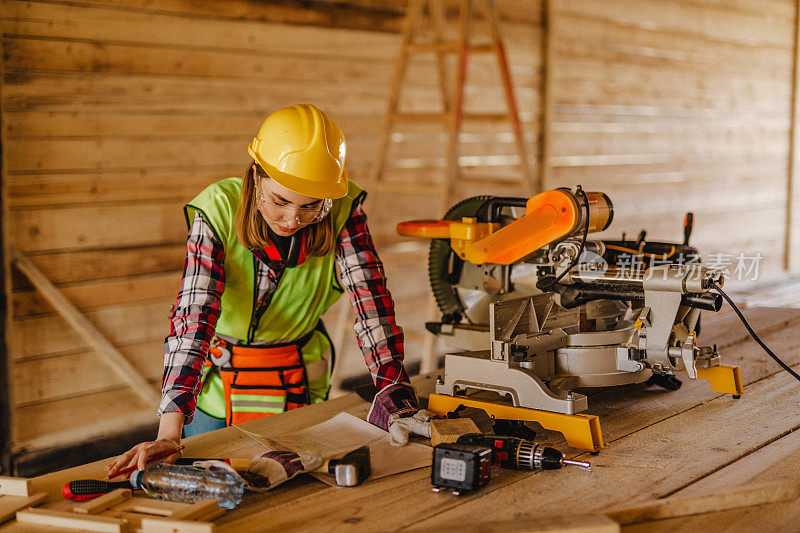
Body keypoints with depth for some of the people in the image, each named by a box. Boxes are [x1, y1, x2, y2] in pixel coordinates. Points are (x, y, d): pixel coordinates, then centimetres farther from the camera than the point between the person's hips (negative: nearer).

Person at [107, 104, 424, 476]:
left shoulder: (342, 211, -21)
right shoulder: (219, 211, -27)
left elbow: (370, 299, -23)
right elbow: (193, 315, -35)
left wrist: (397, 402, -34)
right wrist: (169, 432, -44)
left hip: (298, 386, 1)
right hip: (216, 383, -1)